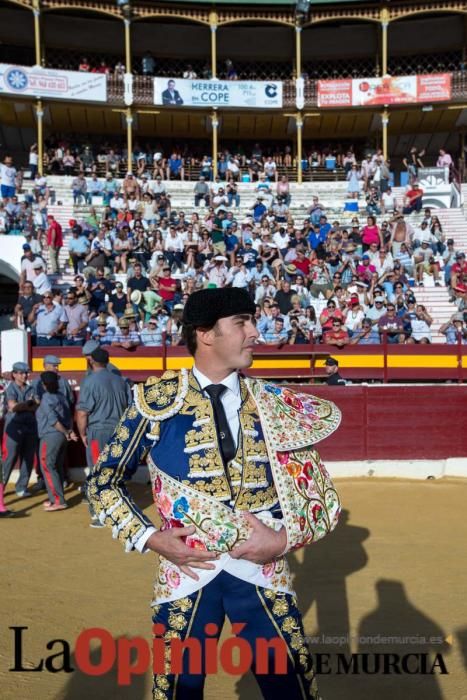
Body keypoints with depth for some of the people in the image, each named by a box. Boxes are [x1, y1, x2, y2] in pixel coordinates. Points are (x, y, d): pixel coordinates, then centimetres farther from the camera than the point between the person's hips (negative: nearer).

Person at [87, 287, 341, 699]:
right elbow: (104, 482, 5)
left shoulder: (277, 406, 2)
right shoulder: (157, 400, -3)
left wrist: (284, 539, -11)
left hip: (263, 573, 2)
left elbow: (324, 498, 6)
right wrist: (148, 537, -6)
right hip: (186, 574, -1)